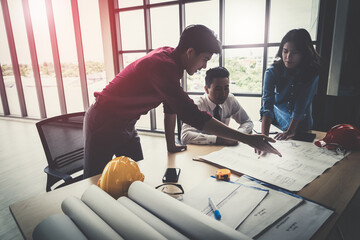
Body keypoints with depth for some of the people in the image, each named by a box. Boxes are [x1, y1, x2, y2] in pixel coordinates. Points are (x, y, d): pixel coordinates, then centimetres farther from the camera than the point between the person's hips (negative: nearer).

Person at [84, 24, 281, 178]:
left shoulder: (170, 57, -2)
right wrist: (245, 139, -33)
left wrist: (171, 145, 8)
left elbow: (171, 106, 4)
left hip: (125, 126, 8)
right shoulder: (162, 65, -31)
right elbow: (191, 115, -36)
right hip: (103, 124, -8)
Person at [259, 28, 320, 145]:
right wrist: (264, 136, -39)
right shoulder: (272, 71, -16)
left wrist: (290, 131, -27)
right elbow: (267, 104, -28)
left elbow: (301, 105, -19)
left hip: (301, 126, 0)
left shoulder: (312, 73, -15)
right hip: (277, 122, 1)